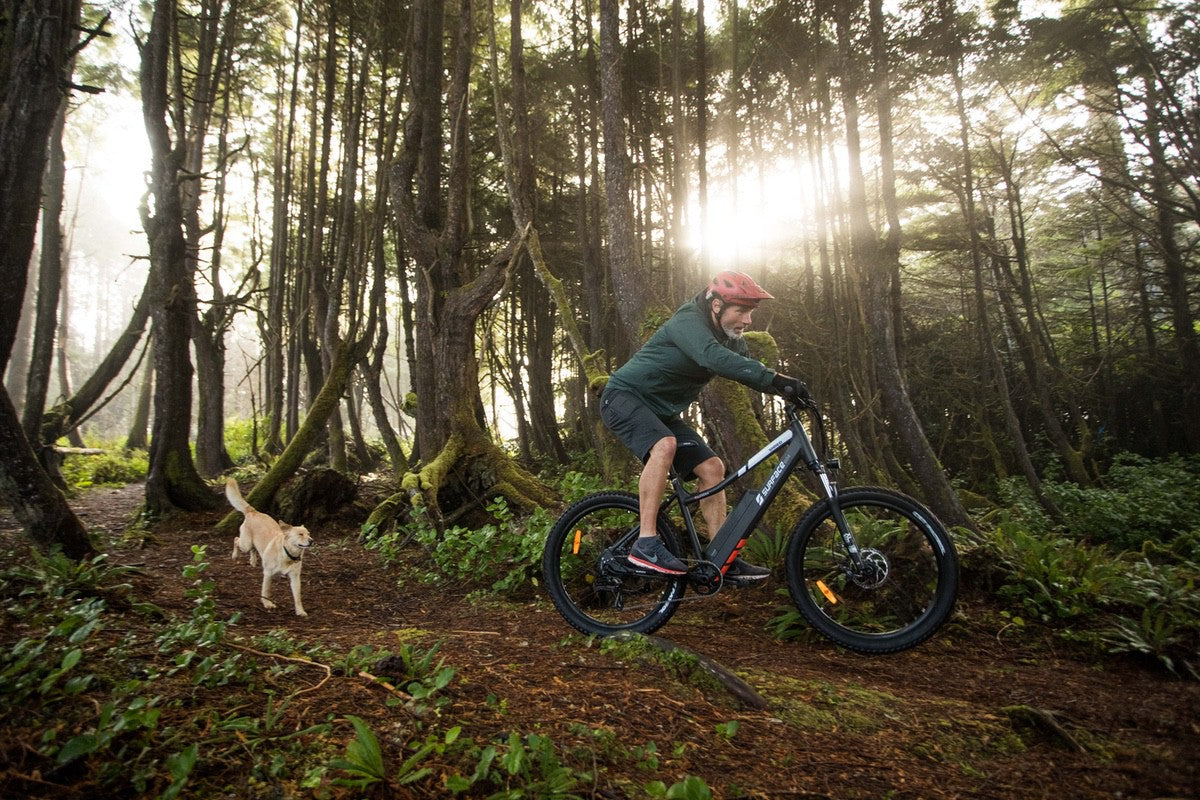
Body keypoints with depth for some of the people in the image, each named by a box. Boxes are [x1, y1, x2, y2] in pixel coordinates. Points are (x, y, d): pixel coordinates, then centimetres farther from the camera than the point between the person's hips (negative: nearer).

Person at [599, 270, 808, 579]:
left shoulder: (729, 339, 4)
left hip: (662, 411, 9)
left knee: (712, 468, -3)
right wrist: (775, 379, -47)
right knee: (665, 445, -36)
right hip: (624, 396, -8)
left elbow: (749, 367, -1)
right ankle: (645, 544, -31)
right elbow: (715, 358, -42)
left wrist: (787, 388, -20)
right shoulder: (687, 322, -24)